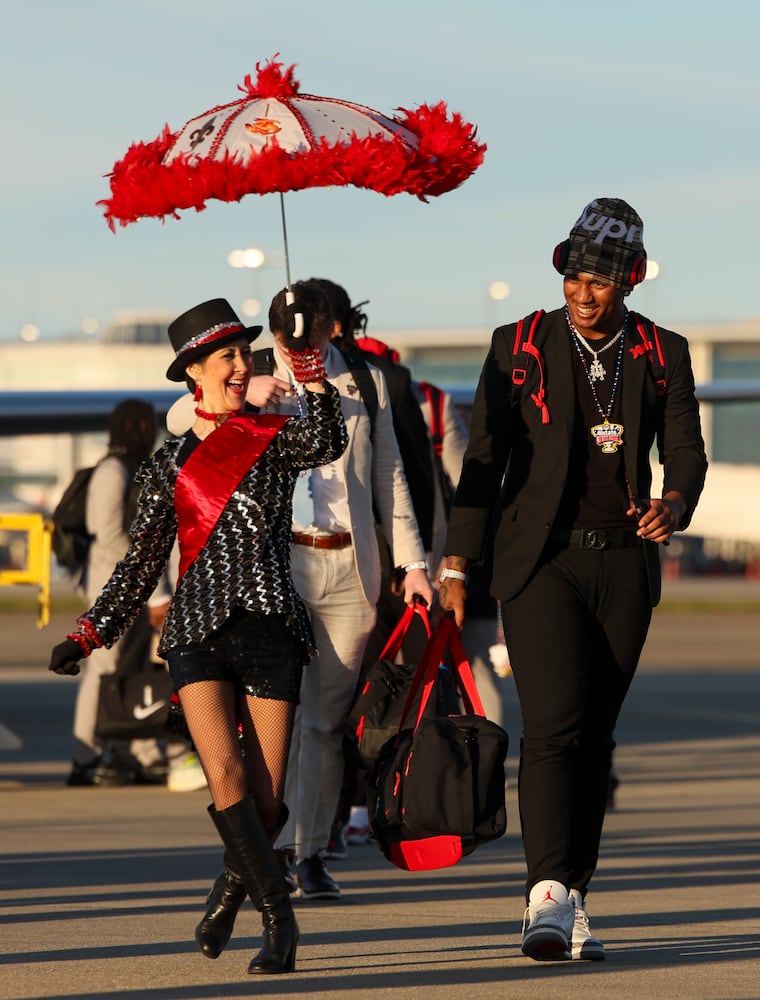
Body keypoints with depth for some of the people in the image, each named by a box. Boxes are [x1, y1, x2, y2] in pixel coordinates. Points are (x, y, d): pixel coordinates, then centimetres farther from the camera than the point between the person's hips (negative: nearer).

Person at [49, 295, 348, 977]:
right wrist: (90, 633, 10)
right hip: (199, 632, 1)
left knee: (265, 798, -4)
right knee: (226, 775, -19)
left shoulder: (274, 441, 8)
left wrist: (306, 361, -27)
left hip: (272, 631, -1)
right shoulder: (170, 464, 13)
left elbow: (325, 443, -16)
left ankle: (230, 888, 25)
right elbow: (142, 564, 18)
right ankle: (280, 921, -15)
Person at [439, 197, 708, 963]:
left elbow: (685, 455, -2)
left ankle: (572, 900, 13)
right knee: (553, 726, -17)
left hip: (624, 563, 3)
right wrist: (455, 566, -3)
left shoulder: (663, 356, 4)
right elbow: (484, 460, 0)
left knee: (596, 735, 5)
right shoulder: (519, 348, -1)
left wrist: (672, 506, -26)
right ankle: (549, 900, -25)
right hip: (541, 560, -3)